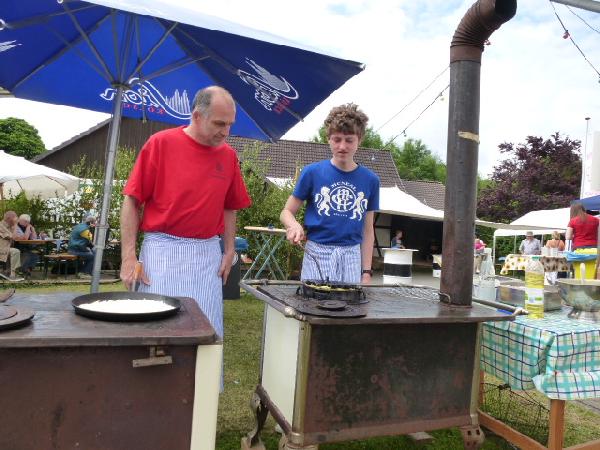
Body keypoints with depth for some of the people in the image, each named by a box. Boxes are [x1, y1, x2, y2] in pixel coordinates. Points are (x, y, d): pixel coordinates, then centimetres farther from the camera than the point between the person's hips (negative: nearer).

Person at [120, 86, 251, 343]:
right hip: (162, 250, -3)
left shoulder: (228, 155, 7)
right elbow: (132, 202, -4)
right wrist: (128, 256, -9)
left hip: (207, 254, 3)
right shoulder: (161, 143, -4)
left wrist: (229, 251, 8)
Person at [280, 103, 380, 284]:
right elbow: (287, 212, 4)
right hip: (316, 253, -2)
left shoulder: (370, 180, 6)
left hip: (351, 257, 2)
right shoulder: (312, 172, -1)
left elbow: (367, 230, 9)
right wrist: (294, 225, -19)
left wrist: (366, 272, 6)